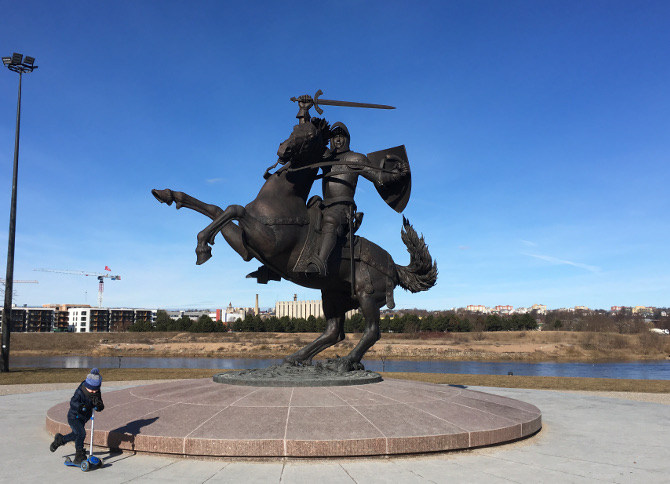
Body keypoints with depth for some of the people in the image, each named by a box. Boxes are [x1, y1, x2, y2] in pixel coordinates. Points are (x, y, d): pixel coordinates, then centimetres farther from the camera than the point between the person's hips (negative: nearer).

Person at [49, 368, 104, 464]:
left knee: (76, 435, 22)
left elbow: (101, 408, -8)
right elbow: (73, 402, -37)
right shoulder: (80, 392, -24)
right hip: (73, 417, -7)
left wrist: (98, 405, -32)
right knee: (81, 433, -22)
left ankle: (60, 440, 50)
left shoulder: (97, 394, -7)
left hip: (83, 419, 7)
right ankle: (79, 456, -11)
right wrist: (82, 406, -55)